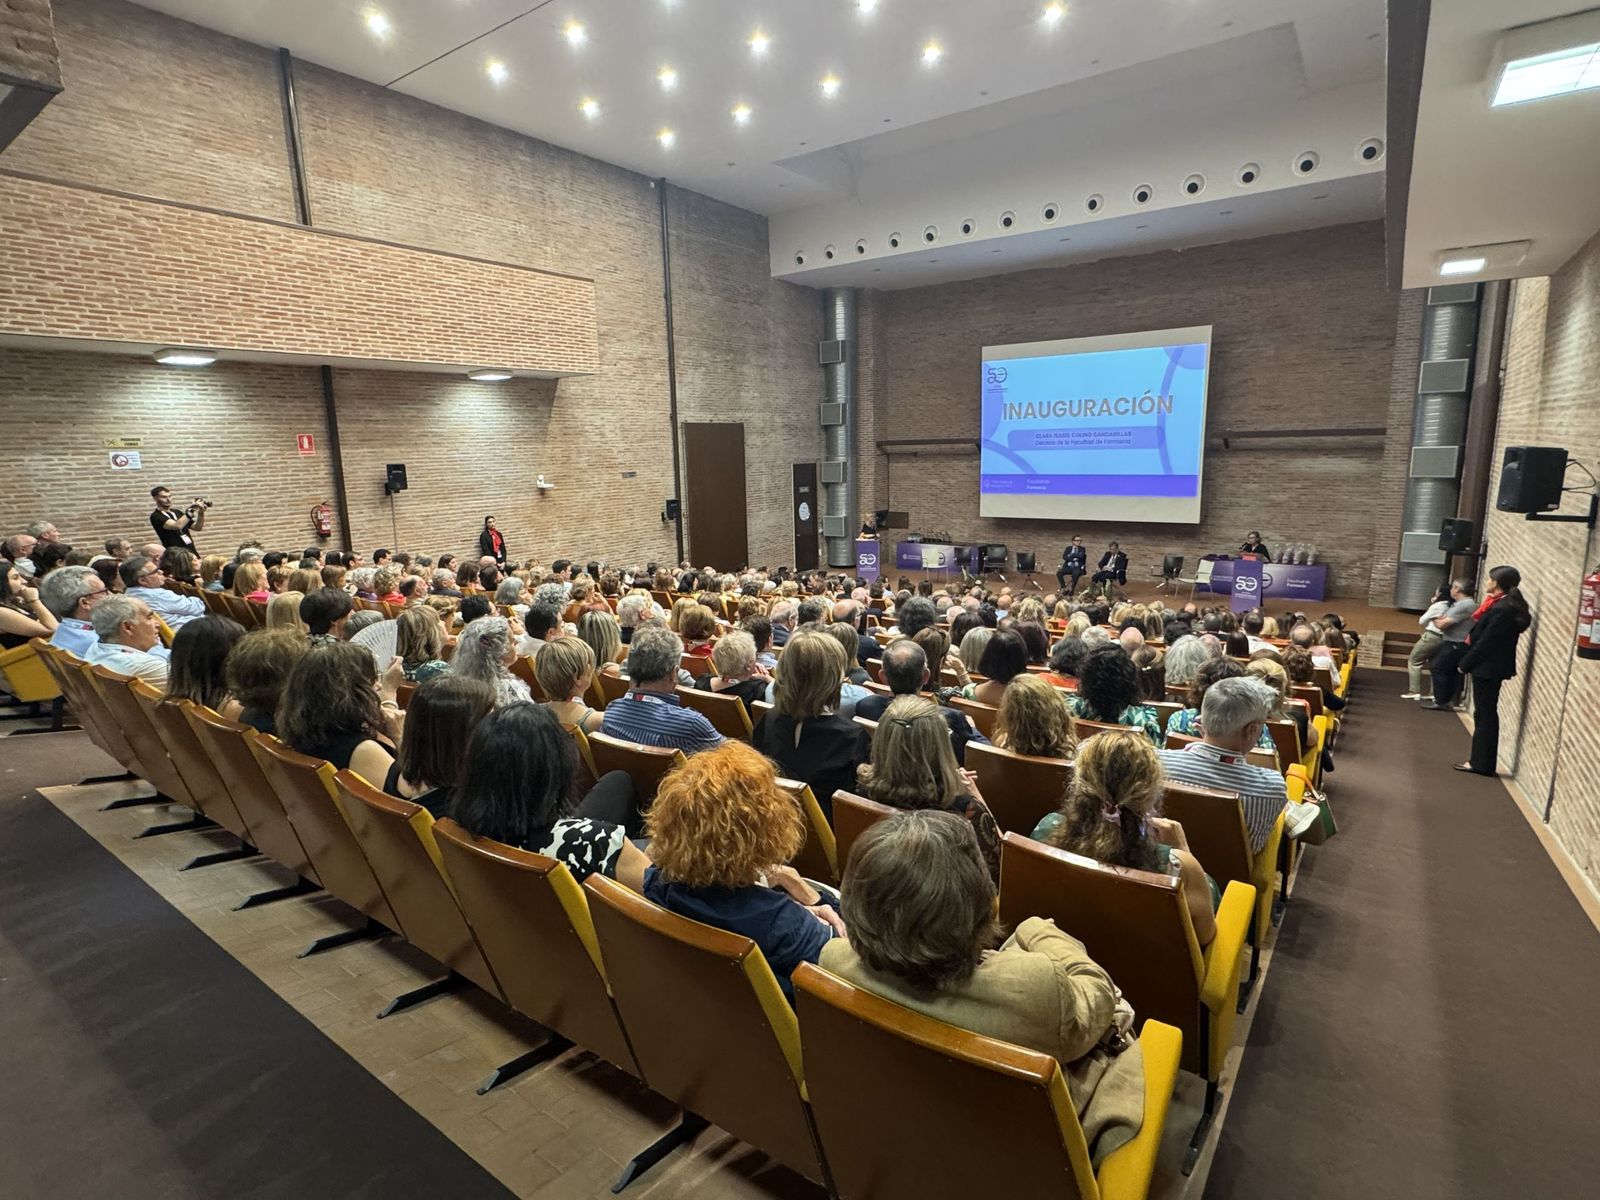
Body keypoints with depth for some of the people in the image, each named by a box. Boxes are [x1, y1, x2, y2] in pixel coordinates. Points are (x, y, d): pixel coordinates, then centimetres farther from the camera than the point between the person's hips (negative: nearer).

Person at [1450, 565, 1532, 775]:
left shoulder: (1502, 609, -20)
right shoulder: (1508, 604, 10)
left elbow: (1485, 642, -20)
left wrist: (1465, 665, -11)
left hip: (1488, 668, -10)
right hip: (1492, 667, 10)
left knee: (1484, 715, -2)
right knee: (1487, 714, 14)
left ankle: (1481, 763, 5)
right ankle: (1482, 761, 21)